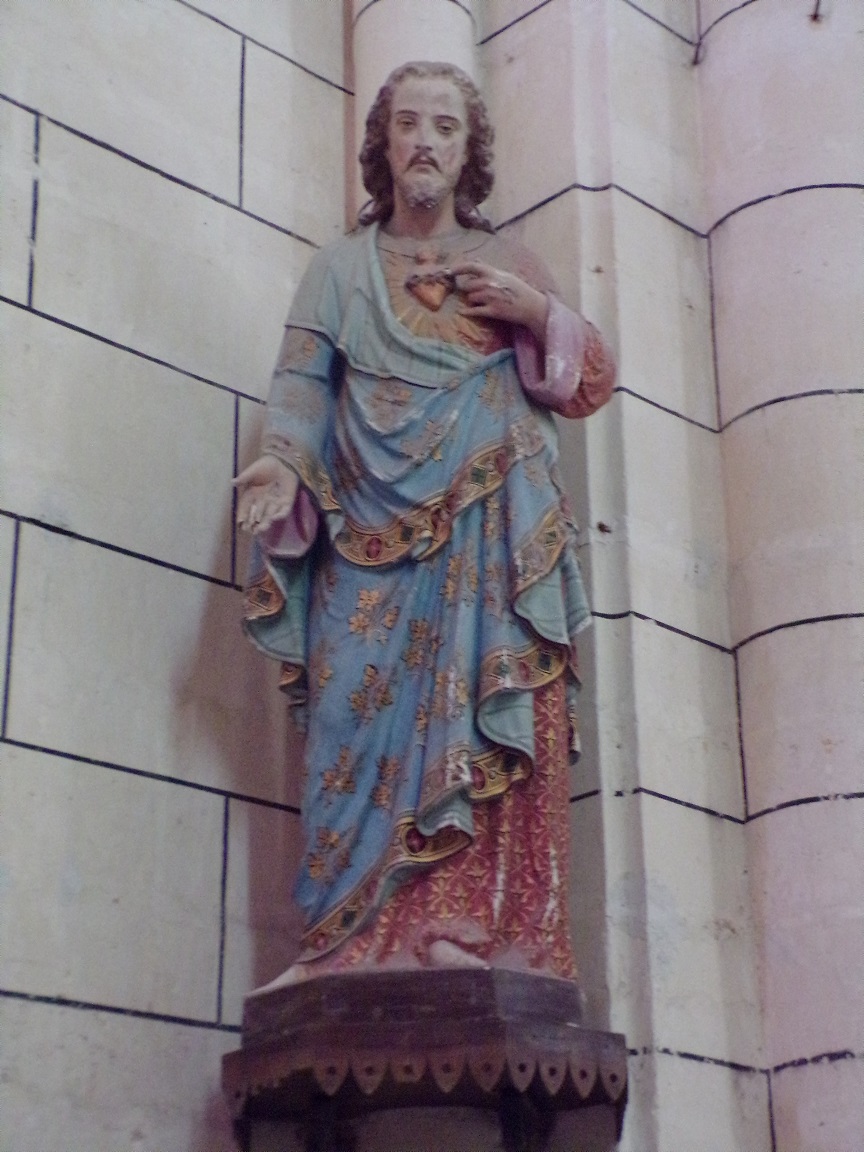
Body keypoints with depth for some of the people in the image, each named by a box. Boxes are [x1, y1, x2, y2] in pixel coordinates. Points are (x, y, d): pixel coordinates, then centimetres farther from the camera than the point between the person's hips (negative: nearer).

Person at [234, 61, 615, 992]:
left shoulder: (509, 265, 19)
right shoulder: (341, 269, 18)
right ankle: (368, 943, -13)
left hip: (490, 540, 0)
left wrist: (540, 314, 0)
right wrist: (282, 465, -14)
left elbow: (592, 383, 17)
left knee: (483, 726, -14)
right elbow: (303, 385, 4)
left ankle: (482, 934, -19)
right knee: (370, 724, -11)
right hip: (374, 541, 0)